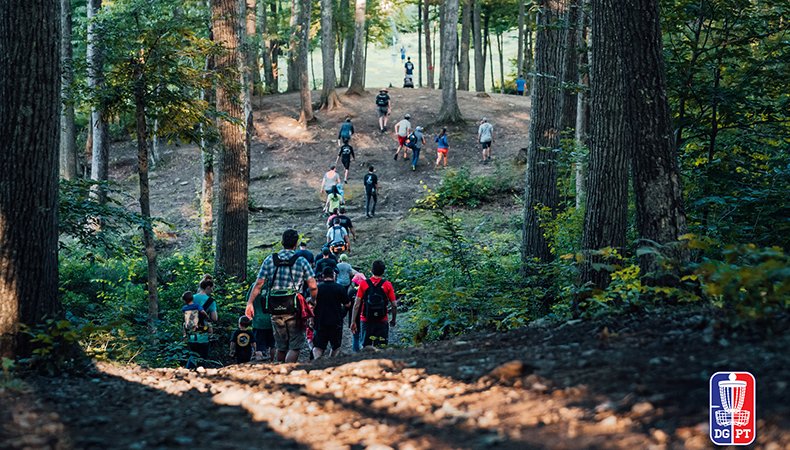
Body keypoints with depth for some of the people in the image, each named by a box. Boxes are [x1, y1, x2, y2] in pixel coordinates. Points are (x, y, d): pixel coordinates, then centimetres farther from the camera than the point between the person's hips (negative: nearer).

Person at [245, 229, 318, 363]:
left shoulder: (270, 260, 3)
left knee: (281, 347, 17)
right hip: (294, 310, -3)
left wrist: (250, 303, 3)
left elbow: (259, 284, -1)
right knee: (295, 347, -2)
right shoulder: (301, 261, -3)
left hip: (275, 310, 3)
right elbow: (313, 287, -7)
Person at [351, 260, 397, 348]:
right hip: (382, 321, -1)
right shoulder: (387, 285, -4)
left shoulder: (364, 284, -2)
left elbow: (357, 305, -4)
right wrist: (393, 320, 13)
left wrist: (353, 322, 1)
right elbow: (394, 305, -2)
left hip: (366, 321, 1)